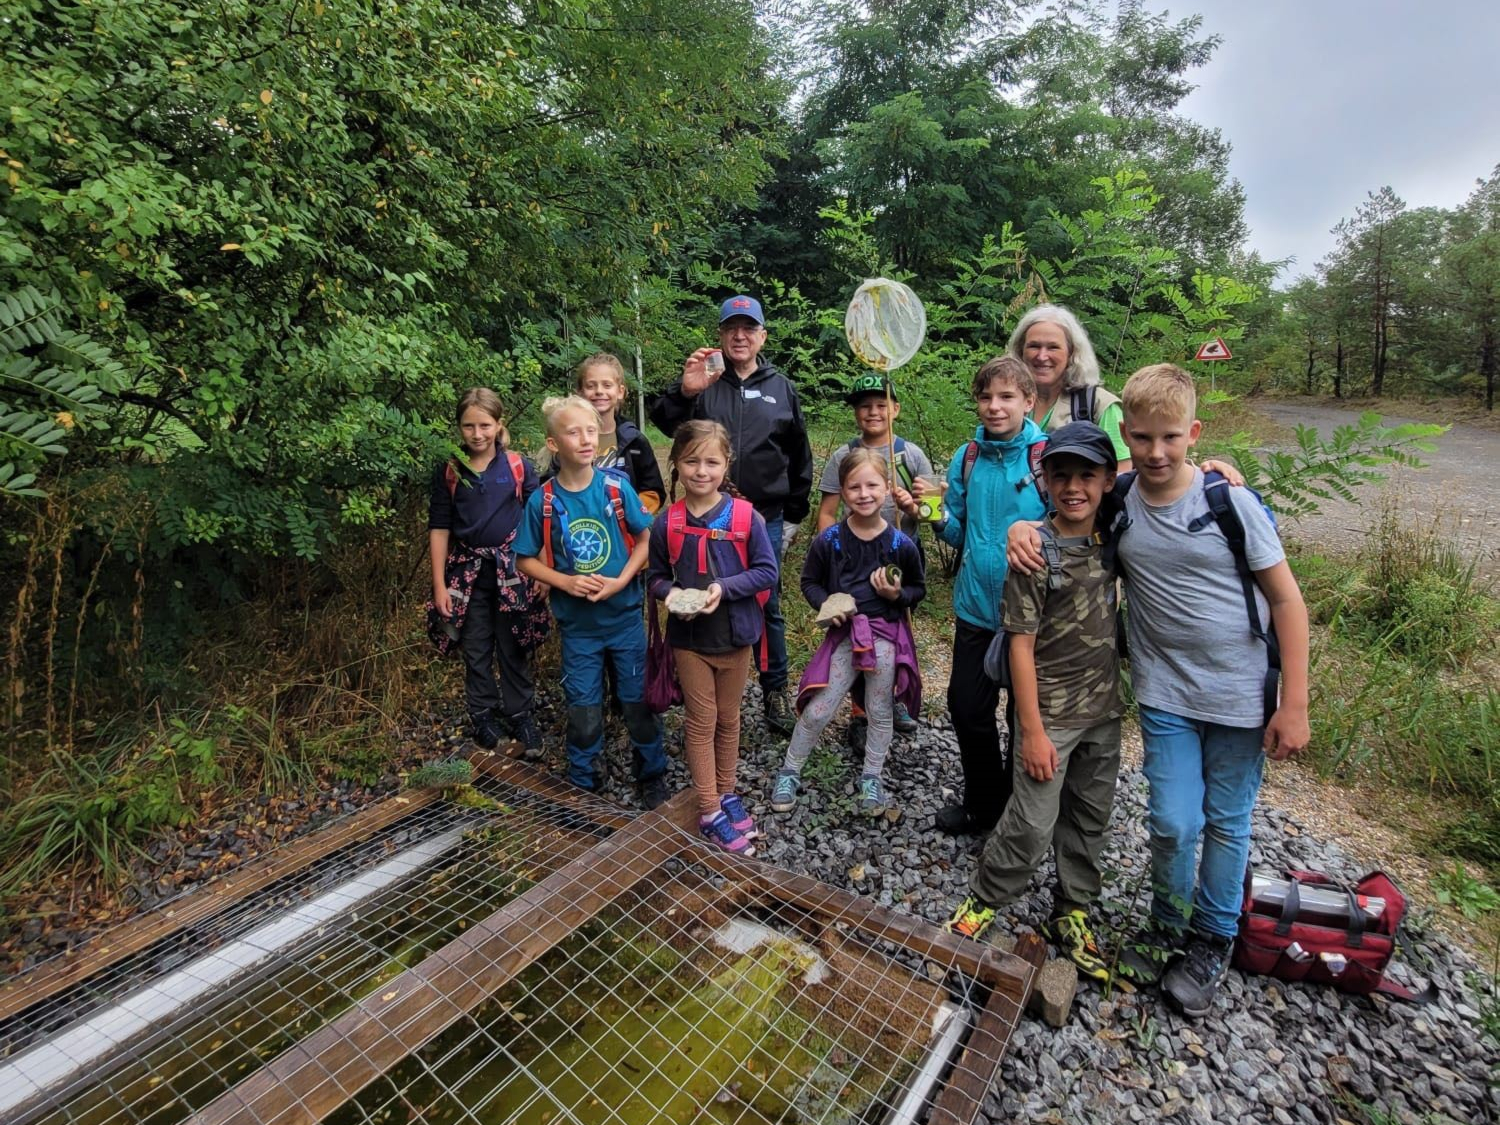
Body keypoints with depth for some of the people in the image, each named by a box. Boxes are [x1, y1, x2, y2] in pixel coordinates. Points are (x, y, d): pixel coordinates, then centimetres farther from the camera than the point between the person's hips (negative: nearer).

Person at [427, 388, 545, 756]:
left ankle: (520, 714, 25)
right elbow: (439, 528, 1)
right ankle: (482, 714, 30)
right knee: (476, 650, 12)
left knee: (514, 649, 9)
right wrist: (439, 584, -2)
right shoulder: (449, 472, -1)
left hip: (512, 568, -1)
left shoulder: (519, 466, -4)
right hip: (468, 571, 1)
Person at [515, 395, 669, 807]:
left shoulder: (617, 488, -9)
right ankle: (585, 781, 35)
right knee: (583, 709, 12)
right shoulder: (542, 501, -8)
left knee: (638, 702, 11)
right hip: (577, 623, 0)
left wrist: (620, 581, -15)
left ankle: (652, 775, 32)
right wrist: (567, 582, -16)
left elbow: (646, 540, -2)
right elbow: (526, 560, 0)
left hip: (625, 616, 0)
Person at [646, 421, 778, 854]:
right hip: (688, 636, 0)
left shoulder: (745, 516, -11)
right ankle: (709, 812, 22)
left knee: (728, 718, 17)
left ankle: (726, 793, 37)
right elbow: (654, 576, 3)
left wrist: (725, 587, -22)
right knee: (701, 721, 9)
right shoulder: (667, 523, -6)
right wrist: (670, 592, -18)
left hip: (735, 634, 0)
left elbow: (767, 571, -9)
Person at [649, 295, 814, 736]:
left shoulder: (782, 389, 8)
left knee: (768, 606, 8)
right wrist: (684, 393, -33)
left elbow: (800, 458, 13)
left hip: (766, 518, 1)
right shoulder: (704, 382, 3)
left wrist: (794, 515, 13)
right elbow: (665, 423, -13)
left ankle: (775, 692, 23)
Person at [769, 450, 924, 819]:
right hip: (844, 634, 0)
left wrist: (897, 595, -14)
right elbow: (810, 582, 4)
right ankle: (790, 771, 27)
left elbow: (918, 588, 6)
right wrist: (825, 604, -14)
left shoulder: (901, 544, -8)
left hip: (887, 634, 1)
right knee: (816, 711, 4)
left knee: (880, 711, 15)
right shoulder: (829, 541, -9)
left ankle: (871, 778, 37)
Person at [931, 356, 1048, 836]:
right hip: (976, 608, 4)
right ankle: (983, 803, 36)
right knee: (966, 707, 11)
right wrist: (936, 514, -11)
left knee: (1026, 716, 13)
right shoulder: (966, 459, 3)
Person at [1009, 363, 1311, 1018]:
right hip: (1165, 694, 1)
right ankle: (1169, 925, 31)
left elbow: (1286, 600, -7)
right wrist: (1022, 527, -16)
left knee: (1227, 822, 13)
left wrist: (1294, 705, -9)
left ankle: (1212, 941, 36)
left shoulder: (1230, 502, -13)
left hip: (1241, 696, -1)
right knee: (1173, 823, 1)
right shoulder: (1114, 503, -8)